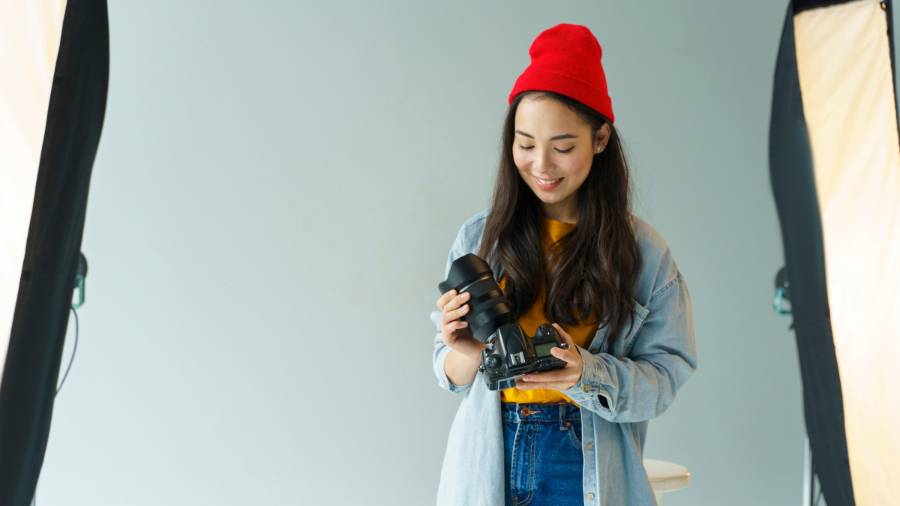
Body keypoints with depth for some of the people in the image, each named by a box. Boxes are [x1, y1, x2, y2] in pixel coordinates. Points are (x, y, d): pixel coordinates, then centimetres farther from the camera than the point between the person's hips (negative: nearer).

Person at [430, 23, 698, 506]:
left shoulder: (642, 249, -6)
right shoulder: (479, 236, -4)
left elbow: (664, 376, -7)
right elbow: (452, 374, 2)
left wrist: (587, 374, -24)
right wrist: (471, 353, -19)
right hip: (489, 462, 1)